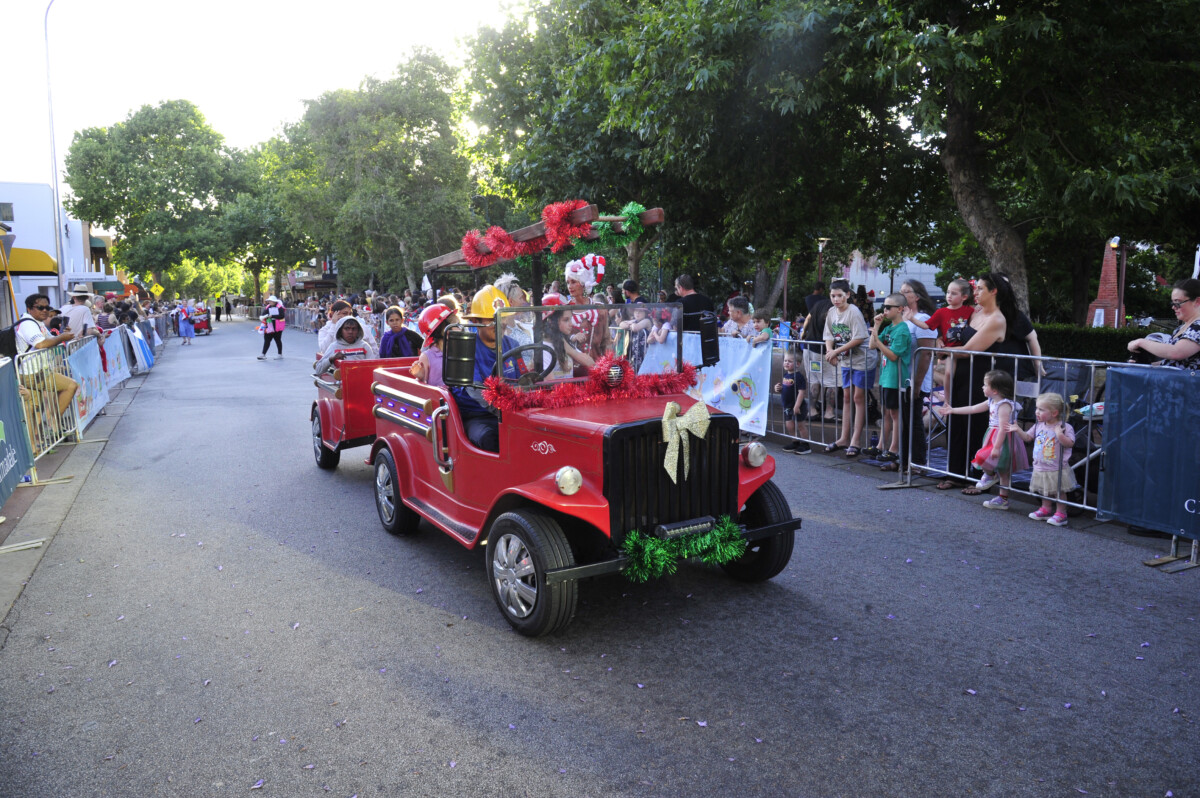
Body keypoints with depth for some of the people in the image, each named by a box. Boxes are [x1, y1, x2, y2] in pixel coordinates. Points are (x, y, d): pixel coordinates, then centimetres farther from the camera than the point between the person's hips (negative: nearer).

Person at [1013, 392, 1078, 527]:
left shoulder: (1065, 427, -15)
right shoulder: (1039, 426, 3)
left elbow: (1070, 444, -21)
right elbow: (1027, 437, 11)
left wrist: (1060, 435, -34)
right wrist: (1018, 430, -2)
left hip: (1057, 470, -6)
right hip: (1040, 468, 6)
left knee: (1059, 492, 6)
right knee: (1044, 491, 19)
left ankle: (1061, 513, 17)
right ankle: (1046, 510, 34)